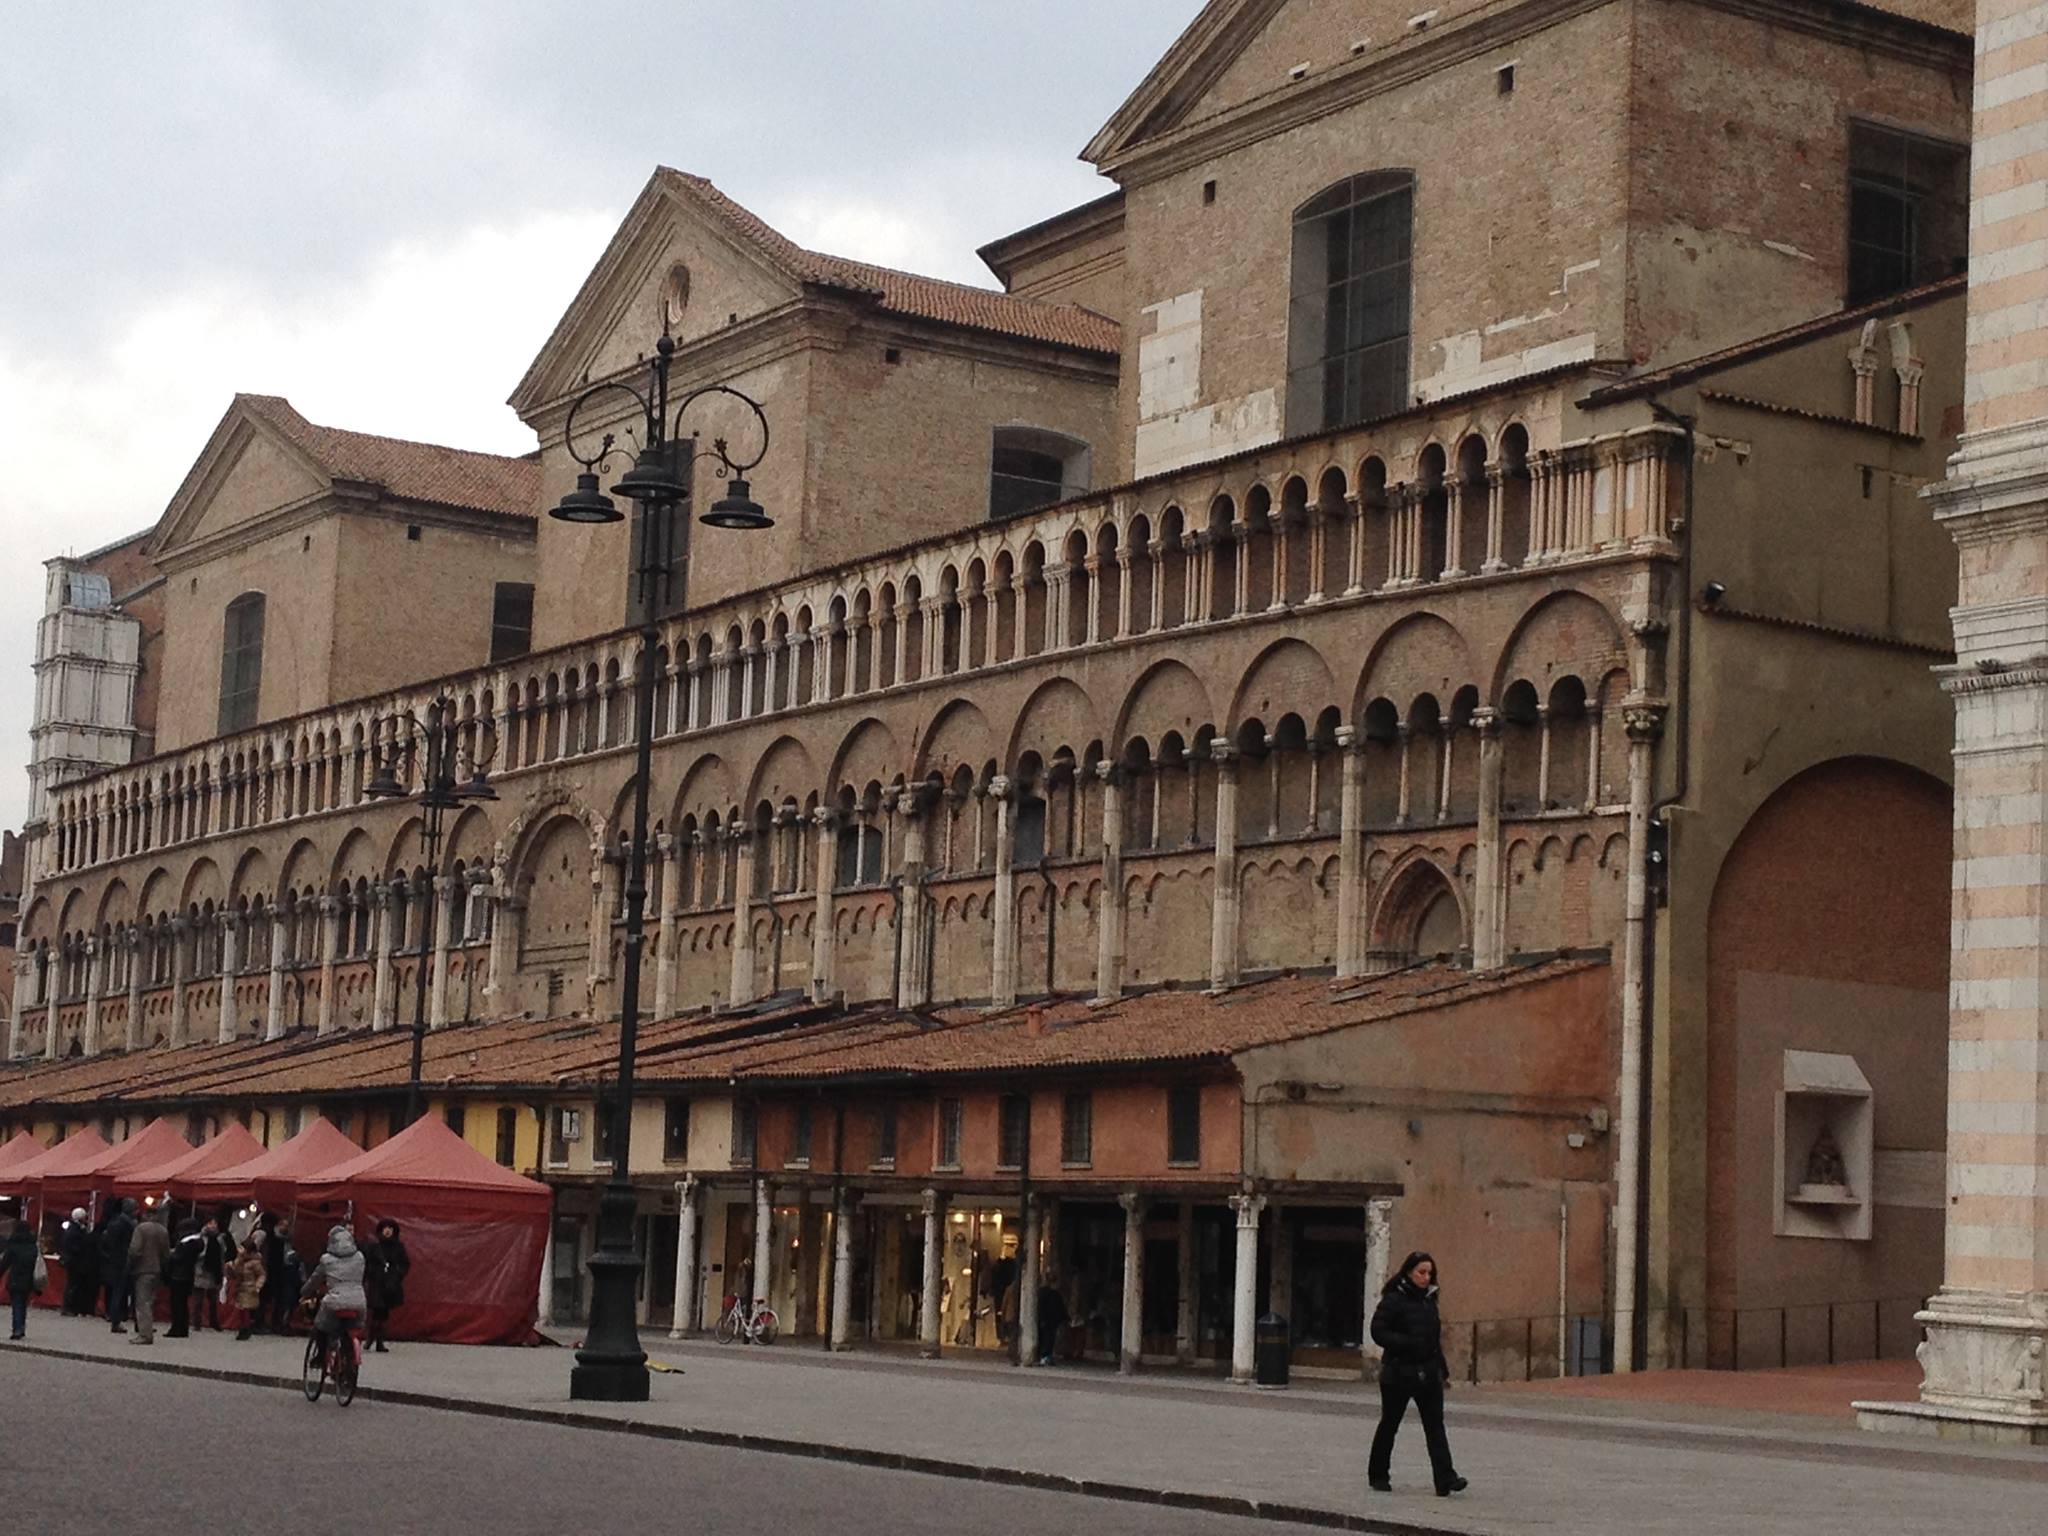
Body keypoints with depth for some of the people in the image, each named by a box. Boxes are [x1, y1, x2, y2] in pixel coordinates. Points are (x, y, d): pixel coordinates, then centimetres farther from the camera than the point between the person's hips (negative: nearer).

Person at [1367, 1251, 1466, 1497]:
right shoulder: (1393, 1300, -9)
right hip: (1399, 1372, -5)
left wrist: (1442, 1368, 15)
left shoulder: (1429, 1299, 11)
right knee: (1389, 1423, 8)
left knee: (1435, 1425, -6)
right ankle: (1378, 1475, 23)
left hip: (1428, 1373, 5)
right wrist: (1408, 1343, -24)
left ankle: (1445, 1478, -14)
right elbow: (1379, 1332, -15)